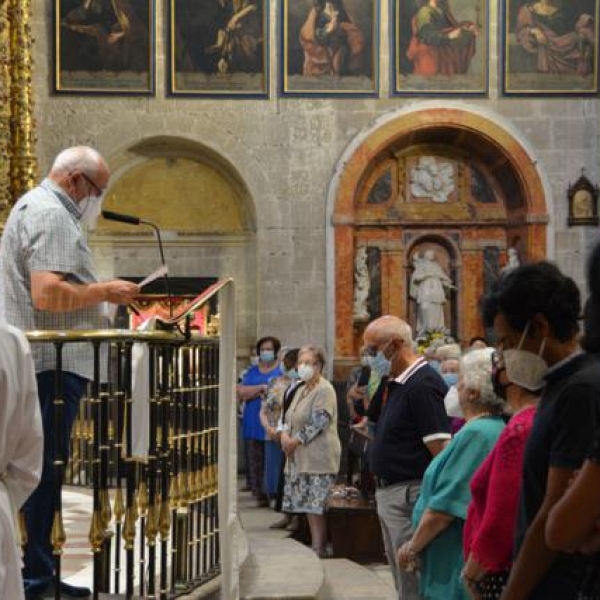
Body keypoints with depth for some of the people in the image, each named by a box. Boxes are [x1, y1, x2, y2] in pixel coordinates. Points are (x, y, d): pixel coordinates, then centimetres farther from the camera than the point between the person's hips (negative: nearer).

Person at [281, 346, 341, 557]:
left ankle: (319, 548, -5)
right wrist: (285, 435, 0)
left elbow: (318, 422, -17)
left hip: (318, 458, -9)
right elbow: (290, 417, 20)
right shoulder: (302, 390, 18)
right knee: (308, 504, 10)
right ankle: (315, 545, 16)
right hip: (301, 457, 9)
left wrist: (295, 441, -13)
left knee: (316, 505, -9)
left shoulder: (324, 390, -10)